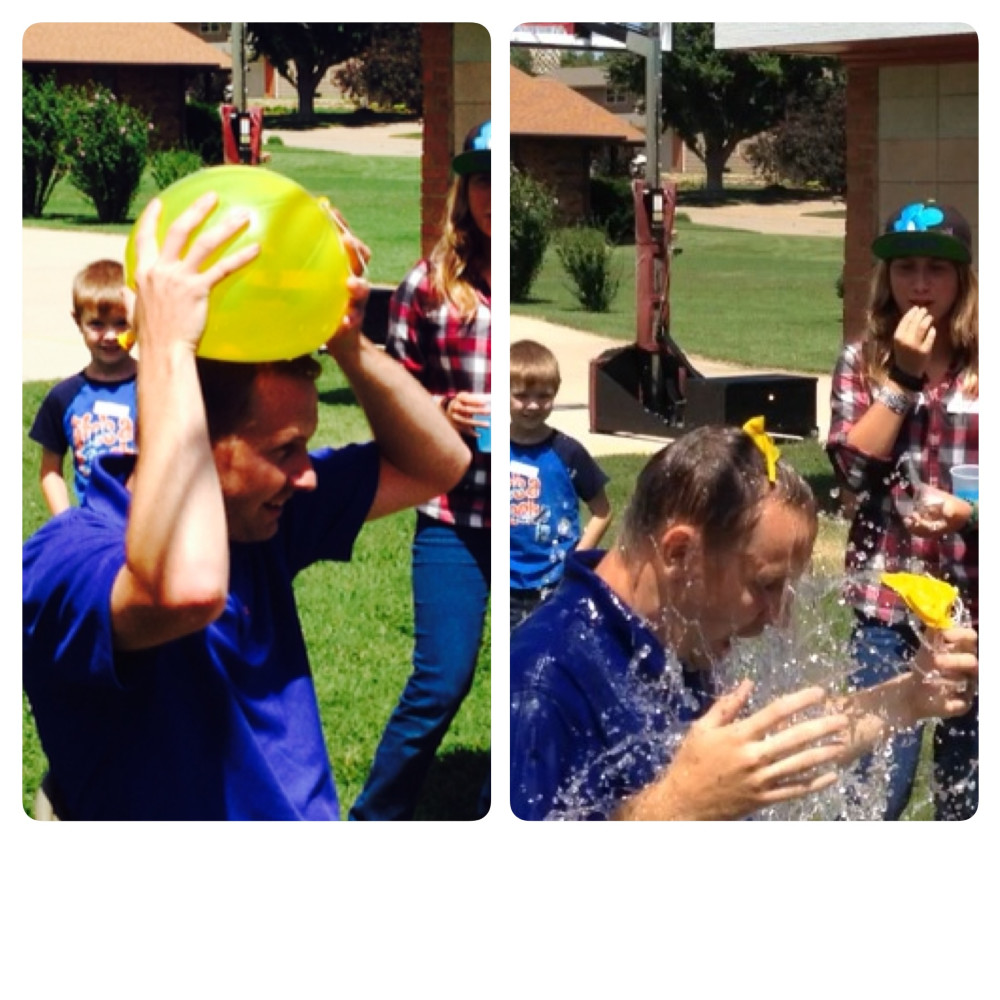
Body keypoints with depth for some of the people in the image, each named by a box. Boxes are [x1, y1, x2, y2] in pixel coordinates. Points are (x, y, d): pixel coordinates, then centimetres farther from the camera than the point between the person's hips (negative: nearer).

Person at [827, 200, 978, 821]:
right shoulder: (861, 362, 2)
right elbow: (853, 467, -10)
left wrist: (970, 509, -23)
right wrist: (903, 376, -13)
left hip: (975, 596, 0)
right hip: (888, 596, 0)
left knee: (968, 788, 13)